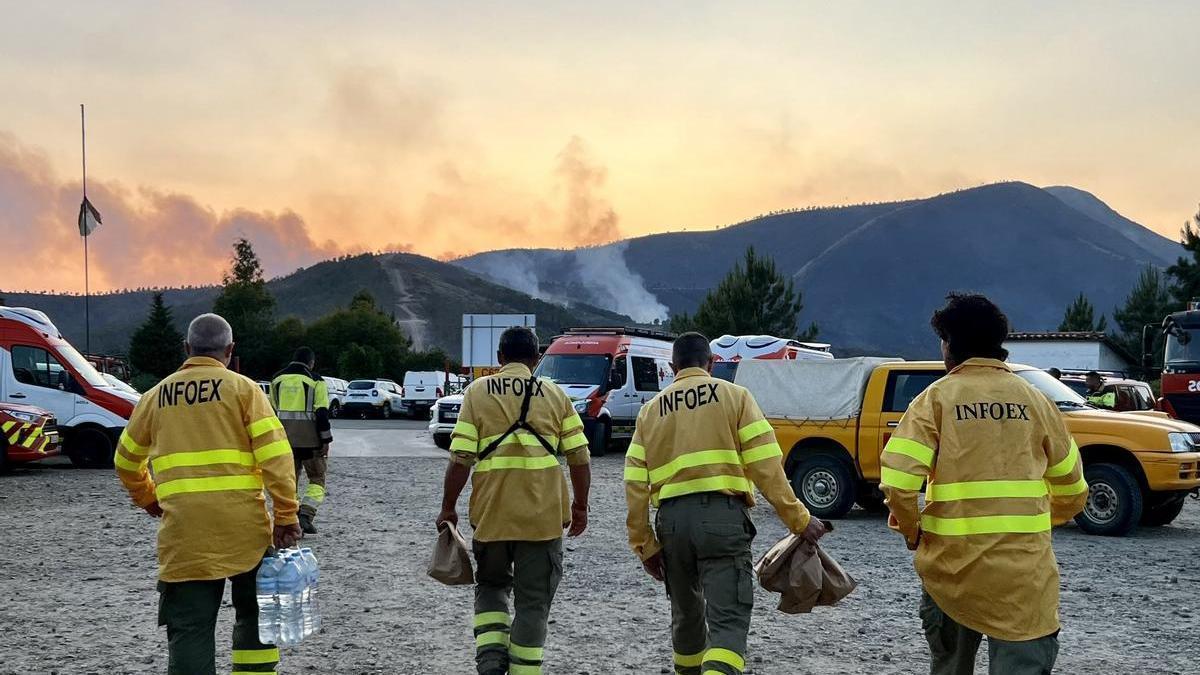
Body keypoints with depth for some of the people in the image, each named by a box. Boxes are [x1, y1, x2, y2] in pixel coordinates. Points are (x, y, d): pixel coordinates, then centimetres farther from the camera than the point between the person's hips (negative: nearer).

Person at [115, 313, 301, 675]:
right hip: (243, 525, -1)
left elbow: (126, 461, 22)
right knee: (255, 616, 17)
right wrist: (286, 515, -5)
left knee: (189, 629, 3)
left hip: (183, 531, 2)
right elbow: (275, 454, -8)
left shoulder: (156, 395, 12)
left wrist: (148, 499, 38)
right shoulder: (242, 388, 2)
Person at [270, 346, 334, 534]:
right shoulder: (315, 381, -5)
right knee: (316, 478, 7)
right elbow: (322, 413, -9)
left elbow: (272, 409, 17)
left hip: (283, 437, 4)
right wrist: (326, 441, -5)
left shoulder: (277, 379, 10)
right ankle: (306, 515, -12)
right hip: (308, 437, -4)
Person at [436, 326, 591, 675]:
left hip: (491, 512, 0)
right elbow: (579, 459, 3)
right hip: (543, 515, 0)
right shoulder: (555, 394, 6)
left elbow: (460, 459, -3)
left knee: (491, 585, 21)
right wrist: (580, 507, 15)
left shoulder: (478, 391, 4)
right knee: (533, 601, 10)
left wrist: (448, 509, 6)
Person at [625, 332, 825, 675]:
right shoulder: (734, 396, 6)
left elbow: (635, 484, 8)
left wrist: (643, 542, 12)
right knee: (728, 619, -8)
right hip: (721, 515, -4)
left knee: (686, 613, 23)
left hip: (672, 519, 4)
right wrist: (799, 518, 1)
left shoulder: (652, 409, 15)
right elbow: (766, 465, -3)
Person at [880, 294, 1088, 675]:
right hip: (1023, 568, 0)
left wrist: (911, 531, 3)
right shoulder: (1035, 401, 7)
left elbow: (897, 480, -13)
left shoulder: (937, 398, -1)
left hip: (950, 561, 0)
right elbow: (1072, 493, 15)